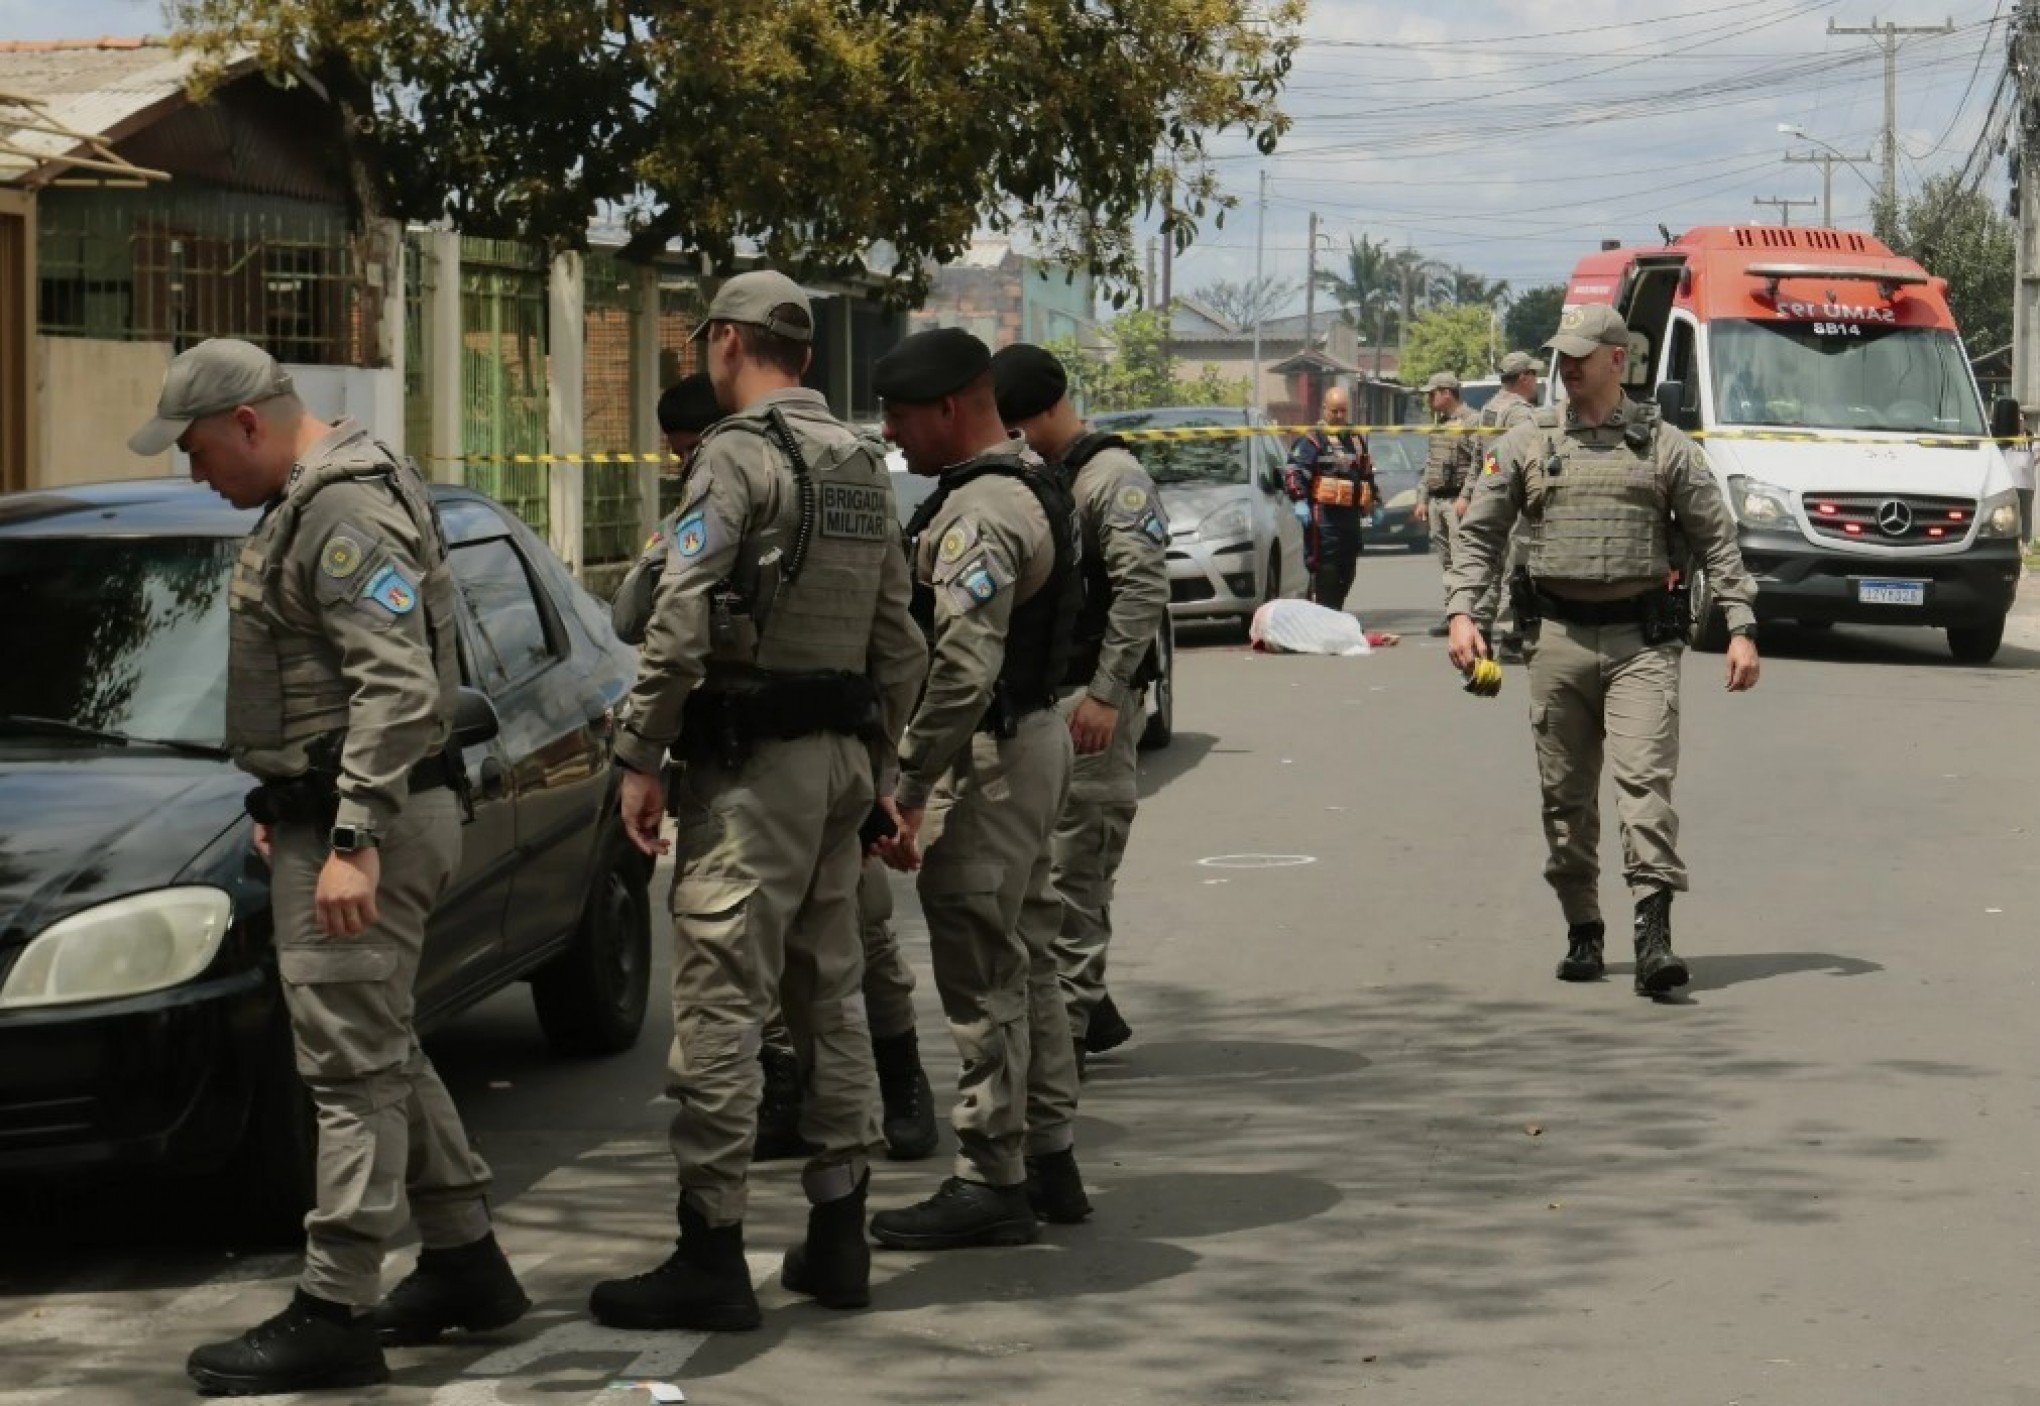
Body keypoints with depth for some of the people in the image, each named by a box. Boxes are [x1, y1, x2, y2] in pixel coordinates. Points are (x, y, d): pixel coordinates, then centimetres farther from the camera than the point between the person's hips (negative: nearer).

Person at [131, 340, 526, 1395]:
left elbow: (399, 688, -26)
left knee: (353, 1063, -8)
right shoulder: (306, 508, 16)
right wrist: (289, 811, 22)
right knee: (383, 1054, 16)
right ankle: (465, 1264, 25)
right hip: (327, 819, 11)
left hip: (368, 828, -11)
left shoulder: (345, 516, -18)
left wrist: (353, 843, -28)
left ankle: (333, 1316, -7)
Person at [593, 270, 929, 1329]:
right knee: (829, 995, 13)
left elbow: (680, 622, -18)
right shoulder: (862, 465, 15)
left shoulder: (737, 456, -11)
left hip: (749, 763, -9)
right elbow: (900, 643, 17)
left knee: (720, 1002, -7)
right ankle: (836, 1236, 18)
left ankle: (709, 1257, -7)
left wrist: (640, 756, -12)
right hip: (842, 759, 9)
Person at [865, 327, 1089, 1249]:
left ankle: (990, 1182, 0)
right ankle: (1047, 1156, 25)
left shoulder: (980, 513, -20)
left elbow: (965, 667, -28)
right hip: (1033, 735, 11)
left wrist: (911, 791, -25)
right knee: (1022, 959, 17)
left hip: (989, 756, -11)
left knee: (982, 973, -5)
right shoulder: (1031, 487, 14)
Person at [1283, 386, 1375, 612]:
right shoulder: (1313, 440, -3)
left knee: (1347, 573, 10)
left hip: (1351, 516, 7)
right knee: (1326, 571, -11)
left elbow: (1367, 475, 31)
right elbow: (1295, 472, -13)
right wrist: (1300, 500, -25)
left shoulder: (1356, 441, 21)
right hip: (1324, 516, -7)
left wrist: (1372, 505, 29)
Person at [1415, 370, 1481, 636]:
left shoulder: (1471, 421, -9)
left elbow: (1478, 463, -16)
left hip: (1457, 498, -9)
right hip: (1436, 501, 9)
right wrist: (1422, 499, 22)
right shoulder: (1439, 423, 20)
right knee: (1446, 562, 10)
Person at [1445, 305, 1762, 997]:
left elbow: (1716, 540, 7)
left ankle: (1654, 934, -20)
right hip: (1558, 635, 2)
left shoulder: (1665, 445, 6)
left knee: (1646, 777, -14)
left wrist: (1741, 628, -1)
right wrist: (1462, 611, -4)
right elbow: (1479, 534, 10)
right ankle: (1582, 932, 16)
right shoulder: (1525, 444, 9)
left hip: (1641, 637, -2)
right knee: (1566, 795, 5)